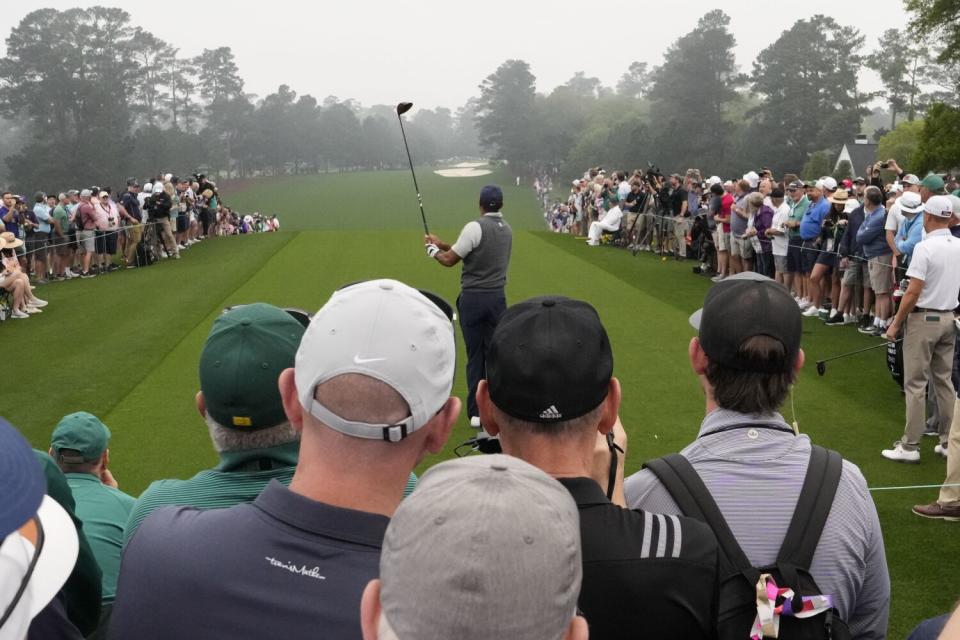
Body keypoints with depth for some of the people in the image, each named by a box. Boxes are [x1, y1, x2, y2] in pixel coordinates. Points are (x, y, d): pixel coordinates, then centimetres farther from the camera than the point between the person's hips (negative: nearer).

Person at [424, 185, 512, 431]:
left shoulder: (475, 227, -13)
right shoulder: (507, 230, 9)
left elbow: (450, 260, -7)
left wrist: (433, 250, 14)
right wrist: (442, 244, 22)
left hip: (472, 298, -4)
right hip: (497, 298, 4)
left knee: (475, 355, 3)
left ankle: (476, 413, 7)